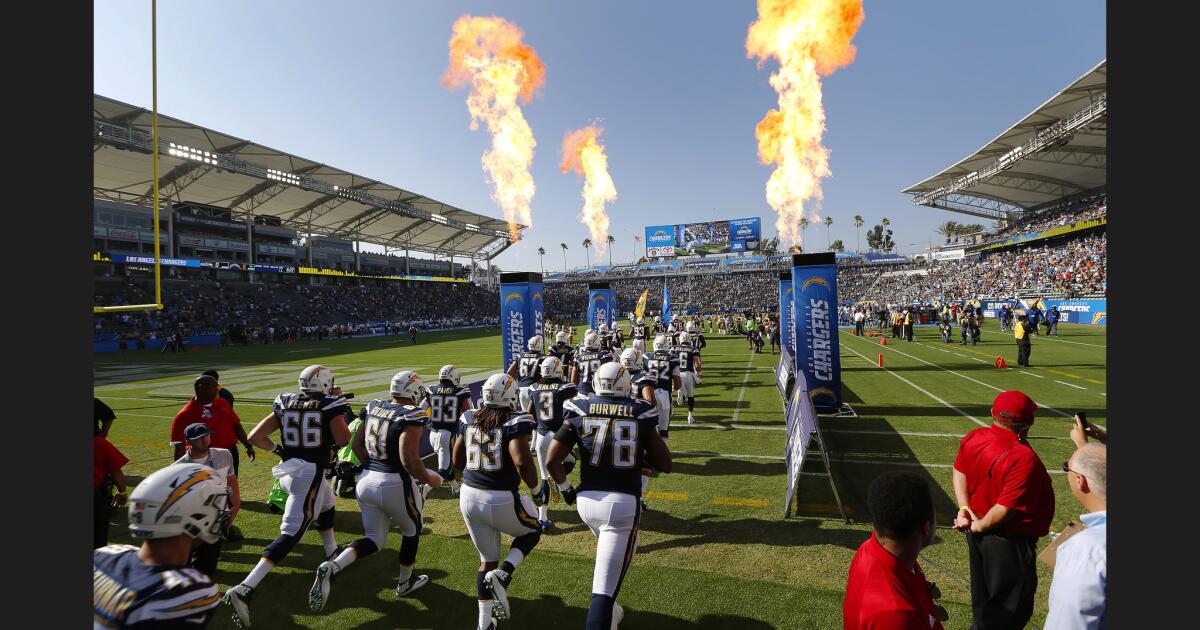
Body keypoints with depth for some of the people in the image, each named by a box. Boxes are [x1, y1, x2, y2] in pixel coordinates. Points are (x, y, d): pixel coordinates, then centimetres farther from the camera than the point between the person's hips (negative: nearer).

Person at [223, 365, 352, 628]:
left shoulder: (285, 404, 5)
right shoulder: (330, 406, -9)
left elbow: (254, 436, 3)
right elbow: (343, 440, -13)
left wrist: (277, 449, 17)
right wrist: (345, 417, 5)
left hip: (287, 470, 8)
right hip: (310, 473, -8)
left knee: (327, 503, 32)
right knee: (290, 535, -6)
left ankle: (332, 553, 47)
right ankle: (245, 589, -15)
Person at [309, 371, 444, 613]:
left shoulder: (374, 407, 4)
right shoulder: (411, 416, -17)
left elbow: (357, 445, 12)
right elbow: (409, 460, -23)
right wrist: (429, 479, -6)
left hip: (366, 481, 6)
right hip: (395, 485, -6)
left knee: (374, 539, 20)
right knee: (412, 531, 22)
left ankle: (332, 567, -3)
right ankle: (405, 583, 37)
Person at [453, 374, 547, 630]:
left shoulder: (468, 419, 4)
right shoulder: (516, 421, -13)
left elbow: (457, 461, 12)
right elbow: (522, 462, -24)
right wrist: (537, 490, -8)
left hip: (469, 497, 5)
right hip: (501, 501, -5)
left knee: (488, 560, 23)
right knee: (532, 531, 25)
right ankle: (503, 574, 2)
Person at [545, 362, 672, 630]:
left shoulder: (580, 411, -1)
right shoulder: (640, 413, -1)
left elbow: (552, 459, -4)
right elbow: (665, 465, 3)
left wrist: (565, 488, 12)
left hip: (587, 500, 3)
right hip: (623, 503, -3)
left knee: (610, 554, 34)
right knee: (605, 586, 0)